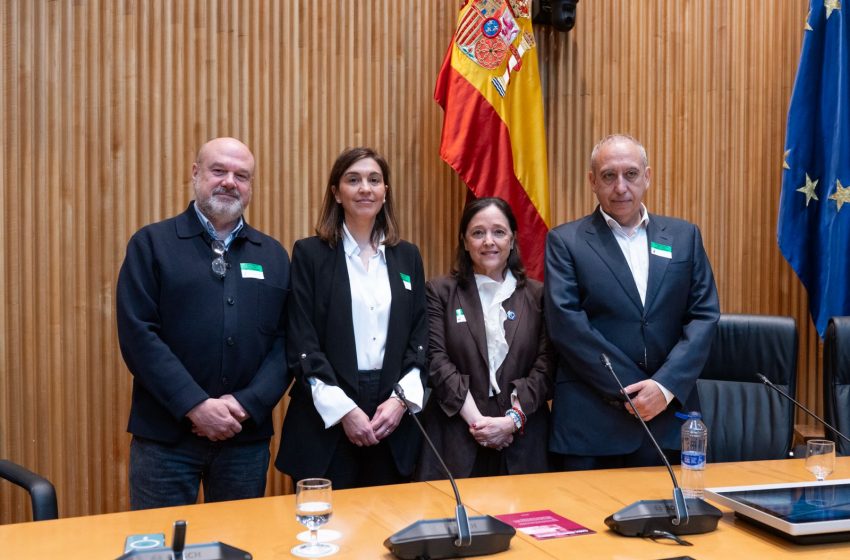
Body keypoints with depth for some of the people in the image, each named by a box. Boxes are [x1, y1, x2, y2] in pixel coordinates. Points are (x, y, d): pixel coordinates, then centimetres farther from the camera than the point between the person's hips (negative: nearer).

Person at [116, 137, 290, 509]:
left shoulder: (273, 256, 10)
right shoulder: (152, 244, 1)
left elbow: (285, 341, 4)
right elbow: (137, 334, -8)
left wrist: (246, 404, -10)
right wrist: (195, 406, -16)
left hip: (247, 438, 3)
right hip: (165, 436, -3)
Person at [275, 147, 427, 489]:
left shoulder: (407, 256, 10)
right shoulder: (310, 253, -1)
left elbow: (419, 337, 8)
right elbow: (301, 344, -7)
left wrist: (402, 398, -6)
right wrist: (343, 409, -13)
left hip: (393, 420, 3)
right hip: (326, 419, -3)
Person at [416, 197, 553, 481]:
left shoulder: (537, 295, 7)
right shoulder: (441, 292, 4)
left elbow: (546, 366, 1)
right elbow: (436, 361, -4)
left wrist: (512, 420, -11)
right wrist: (476, 420, -12)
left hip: (523, 440, 1)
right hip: (455, 440, -1)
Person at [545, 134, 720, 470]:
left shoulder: (684, 236, 10)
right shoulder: (565, 241, 1)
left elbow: (705, 315, 4)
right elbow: (567, 324, -9)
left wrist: (665, 386, -10)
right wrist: (633, 391, -12)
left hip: (667, 413, 3)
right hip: (591, 422, -2)